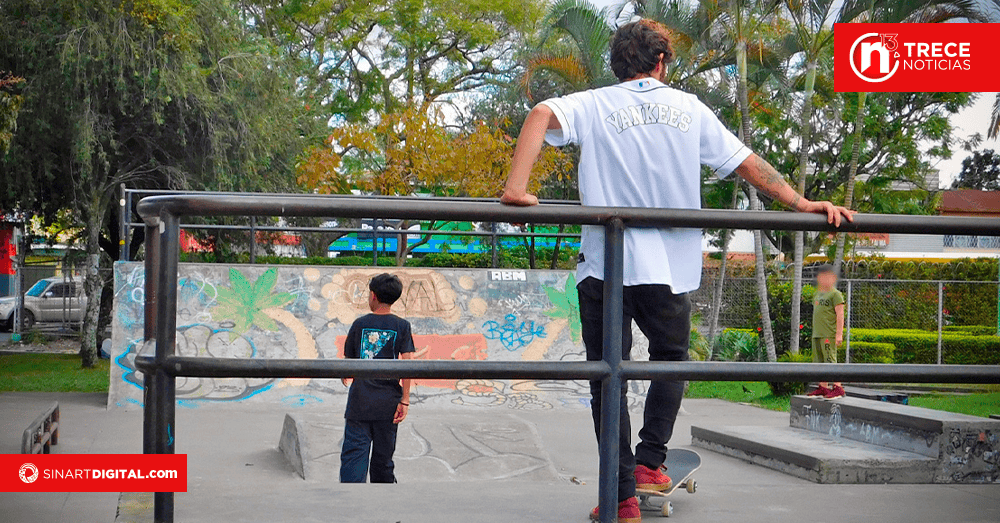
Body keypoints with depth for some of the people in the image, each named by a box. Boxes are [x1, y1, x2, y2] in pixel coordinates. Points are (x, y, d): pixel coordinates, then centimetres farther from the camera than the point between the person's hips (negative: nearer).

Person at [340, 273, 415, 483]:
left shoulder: (359, 324, 5)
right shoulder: (401, 326, 2)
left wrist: (347, 379, 35)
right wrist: (405, 400, -6)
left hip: (359, 402, 0)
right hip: (387, 402, 0)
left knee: (353, 454, -5)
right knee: (383, 457, 11)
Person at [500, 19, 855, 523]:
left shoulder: (595, 105, 3)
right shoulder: (690, 108, 9)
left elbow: (542, 114, -16)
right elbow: (747, 163, 10)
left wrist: (516, 187, -23)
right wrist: (801, 204, 15)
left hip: (604, 265, -1)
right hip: (670, 267, 1)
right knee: (671, 358, 24)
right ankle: (649, 463, 16)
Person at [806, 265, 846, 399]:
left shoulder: (835, 294, -6)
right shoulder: (818, 295, 19)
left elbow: (840, 315, -11)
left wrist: (839, 334, -16)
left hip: (829, 335, -8)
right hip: (817, 335, 8)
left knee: (830, 361, -11)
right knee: (819, 362, 9)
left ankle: (838, 388, -8)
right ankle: (823, 388, 15)